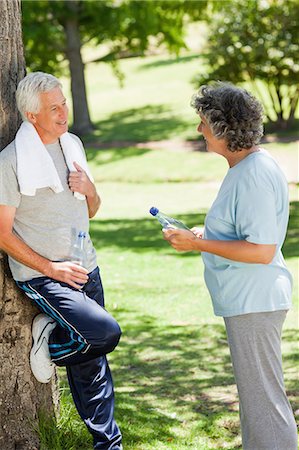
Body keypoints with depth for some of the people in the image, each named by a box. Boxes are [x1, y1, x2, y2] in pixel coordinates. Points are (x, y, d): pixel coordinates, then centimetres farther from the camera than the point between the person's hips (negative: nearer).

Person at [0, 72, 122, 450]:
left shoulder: (73, 145, 8)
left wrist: (89, 189, -5)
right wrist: (51, 268, -16)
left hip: (84, 269, 6)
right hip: (41, 275, -6)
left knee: (91, 362, 10)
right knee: (105, 331, -23)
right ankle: (48, 344, 4)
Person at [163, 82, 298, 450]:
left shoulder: (255, 175, -22)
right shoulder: (247, 168, 12)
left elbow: (261, 250, -26)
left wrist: (198, 244, -21)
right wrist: (205, 234, 15)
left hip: (254, 303, -11)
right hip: (247, 300, 11)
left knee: (263, 399, -4)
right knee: (254, 395, 20)